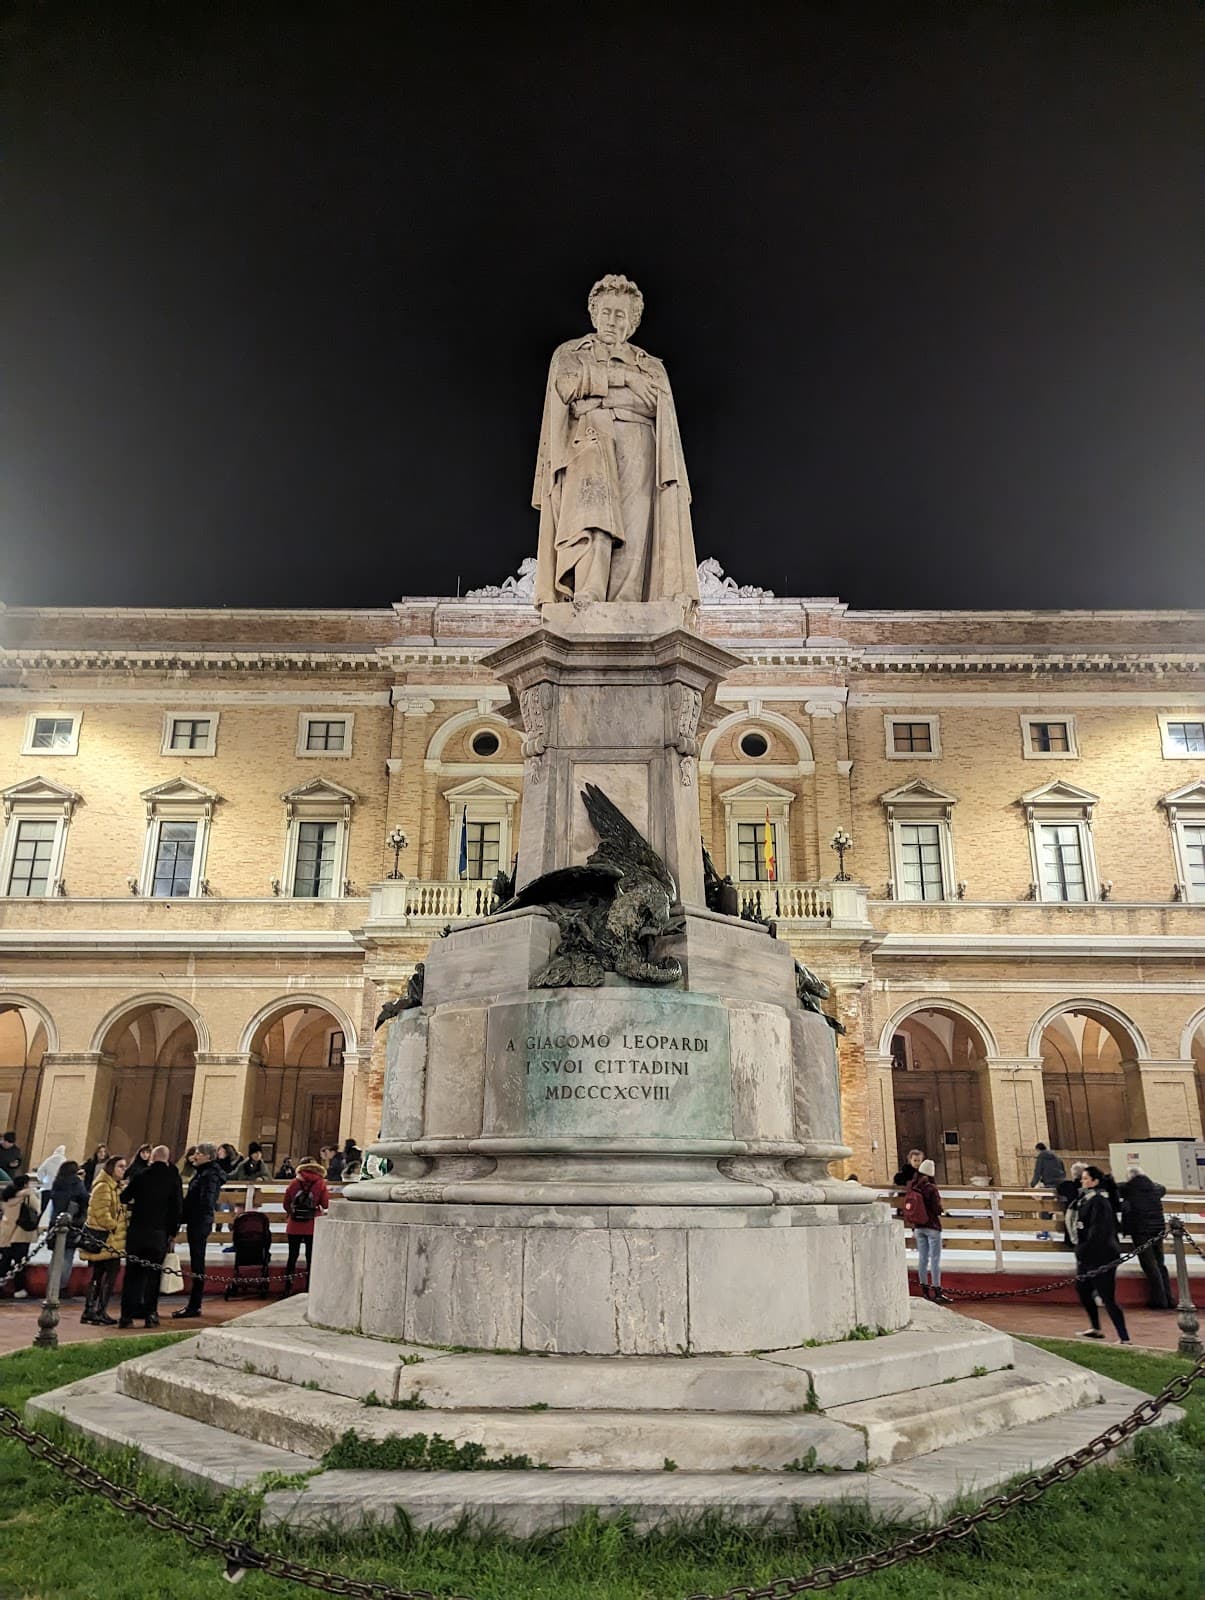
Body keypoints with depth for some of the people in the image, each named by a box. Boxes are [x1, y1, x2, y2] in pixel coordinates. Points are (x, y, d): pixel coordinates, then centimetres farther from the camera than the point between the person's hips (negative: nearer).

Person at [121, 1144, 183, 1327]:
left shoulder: (140, 1176, -1)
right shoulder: (173, 1178, -3)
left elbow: (125, 1199, 4)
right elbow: (178, 1209, -3)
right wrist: (173, 1232, 8)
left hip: (136, 1231, 1)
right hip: (159, 1234, -1)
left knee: (132, 1273, 8)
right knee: (153, 1274, 8)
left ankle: (127, 1315, 6)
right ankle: (150, 1314, 7)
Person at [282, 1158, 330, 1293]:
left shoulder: (294, 1183, 0)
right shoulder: (320, 1184, -5)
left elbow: (286, 1204, 4)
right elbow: (326, 1204, -4)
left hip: (294, 1226, 1)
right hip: (312, 1227, -1)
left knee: (293, 1256, 11)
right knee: (310, 1257, 9)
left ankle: (288, 1287, 13)